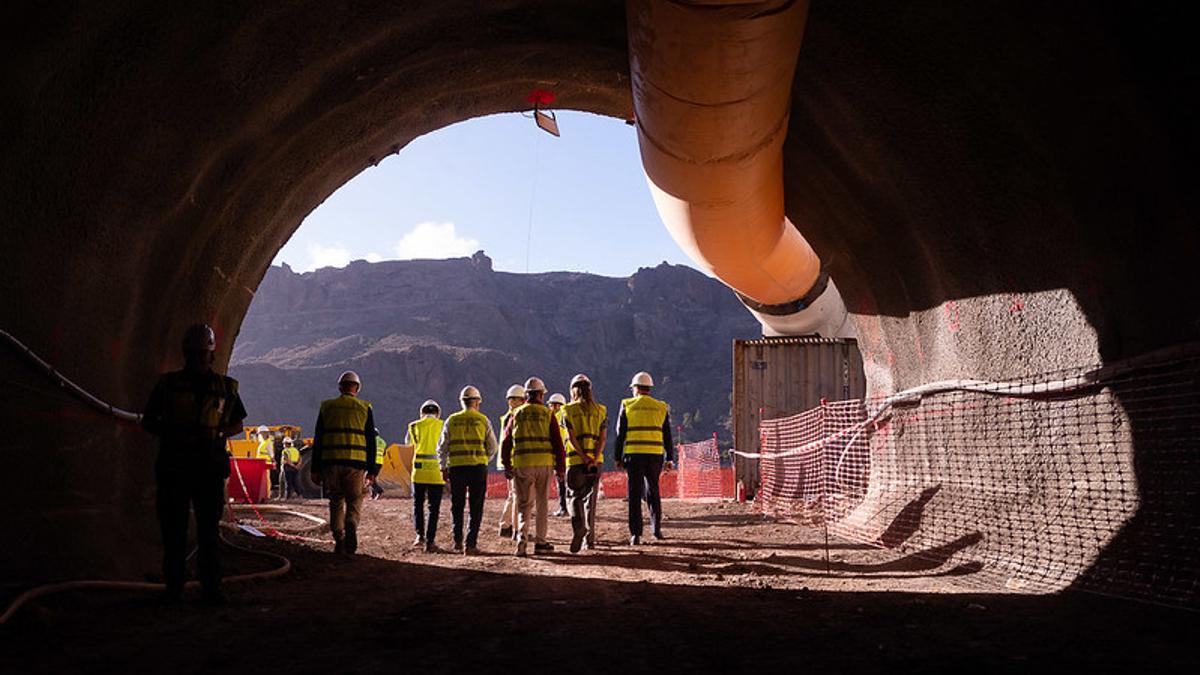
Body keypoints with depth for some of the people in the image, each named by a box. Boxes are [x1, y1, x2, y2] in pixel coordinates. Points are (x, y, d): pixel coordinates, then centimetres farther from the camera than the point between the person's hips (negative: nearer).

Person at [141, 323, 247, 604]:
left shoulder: (225, 387, 8)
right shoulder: (168, 384, 5)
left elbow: (237, 424, 16)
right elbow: (148, 422, 10)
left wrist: (219, 433, -5)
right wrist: (173, 433, -9)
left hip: (211, 467, 0)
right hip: (174, 466, 0)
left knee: (208, 530, 1)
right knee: (173, 529, 1)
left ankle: (211, 588, 5)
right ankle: (173, 587, 10)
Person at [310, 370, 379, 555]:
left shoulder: (326, 407, 10)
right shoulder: (365, 408, 7)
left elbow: (317, 440, 9)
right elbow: (371, 441, 5)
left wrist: (315, 469, 12)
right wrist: (372, 470, 9)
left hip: (330, 462, 1)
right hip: (356, 464, -1)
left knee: (336, 502, 13)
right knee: (354, 502, 7)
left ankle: (339, 539, 4)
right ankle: (351, 528, -19)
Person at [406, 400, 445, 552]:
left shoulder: (415, 426, 4)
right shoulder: (443, 426, 2)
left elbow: (408, 442, 23)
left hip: (419, 471, 0)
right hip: (437, 471, 0)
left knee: (418, 504, 14)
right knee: (434, 507, 5)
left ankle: (420, 534, 0)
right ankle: (430, 541, 2)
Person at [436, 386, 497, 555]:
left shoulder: (451, 420, 6)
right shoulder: (483, 420, 3)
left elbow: (442, 447, 7)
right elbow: (492, 447, 6)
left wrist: (443, 468, 16)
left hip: (456, 467, 1)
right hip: (478, 467, -1)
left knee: (457, 506, 13)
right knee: (476, 507, 4)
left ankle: (458, 542, 14)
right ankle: (471, 544, 0)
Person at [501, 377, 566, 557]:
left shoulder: (516, 414, 7)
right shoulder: (547, 414, 2)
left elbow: (506, 442, 6)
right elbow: (557, 442, 0)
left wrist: (507, 467, 13)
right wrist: (561, 467, 5)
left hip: (522, 464, 1)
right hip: (544, 463, -1)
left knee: (524, 505, 6)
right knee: (541, 504, 10)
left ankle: (522, 539, -12)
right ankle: (540, 542, 12)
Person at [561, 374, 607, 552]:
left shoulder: (568, 410, 0)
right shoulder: (600, 411, 8)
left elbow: (571, 438, -10)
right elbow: (603, 438, -3)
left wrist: (584, 458, -12)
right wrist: (594, 459, -10)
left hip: (575, 461, -3)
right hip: (596, 461, 3)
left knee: (573, 497, 3)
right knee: (590, 500, 13)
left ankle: (578, 527, -24)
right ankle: (590, 538, 15)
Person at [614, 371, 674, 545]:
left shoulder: (627, 406, 2)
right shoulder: (661, 407, 9)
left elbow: (620, 434, 1)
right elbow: (667, 436, 10)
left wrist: (618, 457, 5)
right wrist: (669, 458, 14)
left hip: (634, 454, -2)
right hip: (655, 455, 2)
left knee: (635, 494, 0)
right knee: (653, 491, 18)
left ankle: (635, 534, -4)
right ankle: (657, 529, 21)